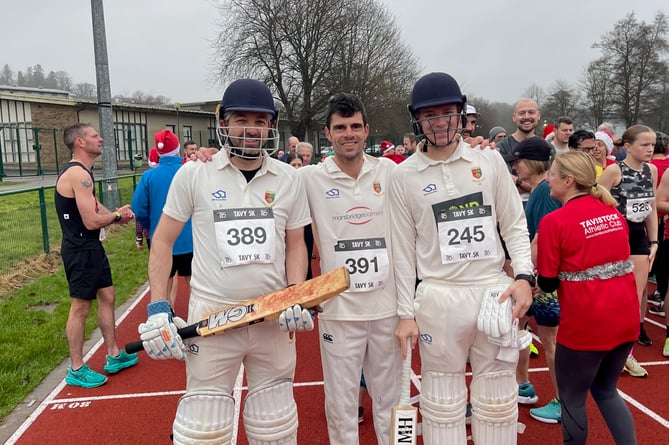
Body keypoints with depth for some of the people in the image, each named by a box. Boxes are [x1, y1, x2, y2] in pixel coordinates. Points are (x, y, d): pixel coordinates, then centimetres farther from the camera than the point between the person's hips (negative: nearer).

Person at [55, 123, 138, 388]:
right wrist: (117, 216, -7)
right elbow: (92, 221, -25)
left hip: (91, 248, 11)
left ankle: (114, 356, 28)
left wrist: (116, 214, -2)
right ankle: (76, 370, 15)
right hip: (80, 250, -11)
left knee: (107, 296, 16)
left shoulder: (81, 172, 13)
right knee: (80, 307, 0)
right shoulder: (78, 174, -20)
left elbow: (94, 206, 17)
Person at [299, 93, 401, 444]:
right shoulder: (310, 178, -4)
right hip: (338, 308, -2)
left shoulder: (389, 172, 2)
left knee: (390, 398, 17)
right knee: (341, 402, 11)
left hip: (388, 305, 2)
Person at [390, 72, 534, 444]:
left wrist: (525, 276, -7)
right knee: (443, 400, 11)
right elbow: (404, 249, 1)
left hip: (494, 291, 2)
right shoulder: (404, 176, -1)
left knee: (498, 399, 13)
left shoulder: (490, 161, 3)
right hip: (439, 297, -1)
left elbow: (515, 225, 8)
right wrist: (406, 313, 0)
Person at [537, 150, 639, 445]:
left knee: (572, 399, 13)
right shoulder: (612, 211, 5)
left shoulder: (555, 221, -14)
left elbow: (547, 284, -10)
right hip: (625, 318, 7)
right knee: (606, 390, 25)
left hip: (585, 325, -7)